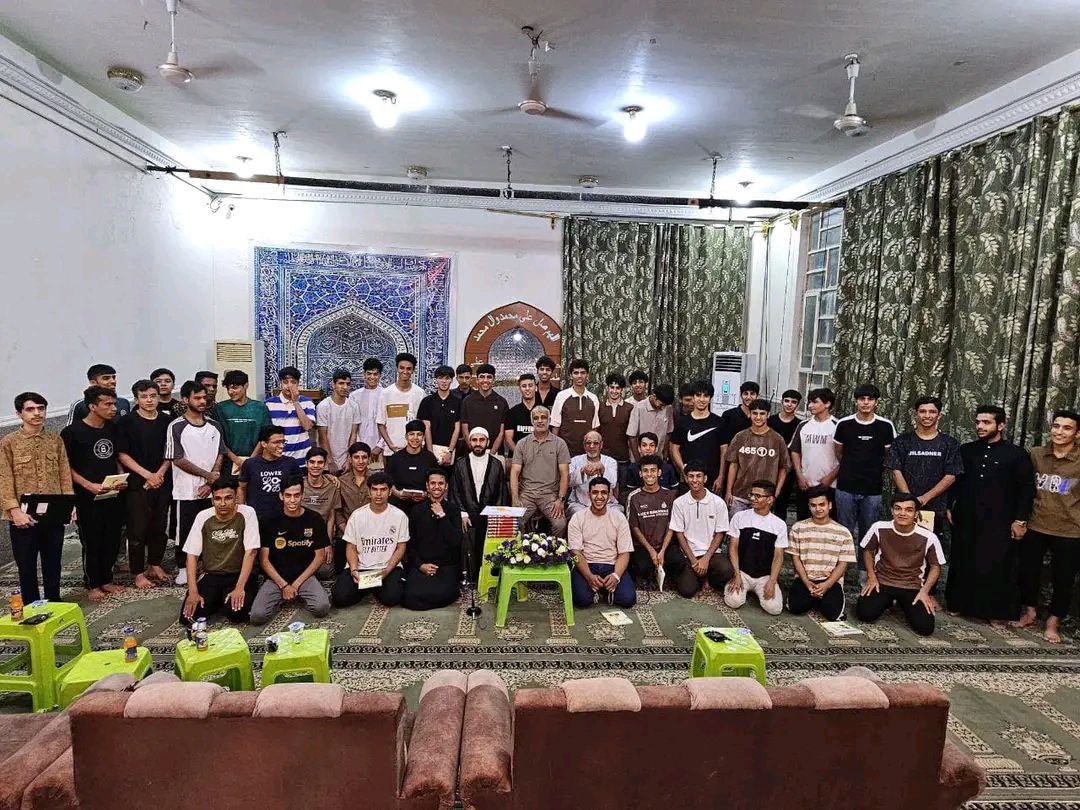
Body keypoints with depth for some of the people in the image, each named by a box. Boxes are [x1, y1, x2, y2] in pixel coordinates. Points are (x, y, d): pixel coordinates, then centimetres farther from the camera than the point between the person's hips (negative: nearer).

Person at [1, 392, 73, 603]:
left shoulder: (56, 440, 7)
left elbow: (65, 475, 6)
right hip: (24, 516, -3)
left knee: (53, 563, 14)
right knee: (26, 565, 7)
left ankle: (54, 603, 28)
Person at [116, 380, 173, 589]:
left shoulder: (167, 420, 6)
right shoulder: (127, 422, -3)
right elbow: (122, 455, -6)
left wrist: (160, 473, -5)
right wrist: (147, 474, -12)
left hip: (162, 482, 3)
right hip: (137, 484, -3)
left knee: (159, 527, 11)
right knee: (138, 530, 1)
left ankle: (155, 565, 27)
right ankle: (139, 573, 11)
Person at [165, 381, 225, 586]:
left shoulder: (214, 426, 7)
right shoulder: (176, 427, -5)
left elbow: (220, 455, 6)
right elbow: (178, 460, -9)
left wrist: (210, 482, -7)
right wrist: (207, 475, -12)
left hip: (211, 489, 3)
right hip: (186, 490, -3)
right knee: (184, 530, 6)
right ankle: (183, 568, 20)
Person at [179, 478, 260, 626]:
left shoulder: (247, 514, -13)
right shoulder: (203, 517, -5)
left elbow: (250, 552, -16)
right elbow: (192, 555, -4)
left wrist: (239, 588, -23)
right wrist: (193, 592, -14)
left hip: (239, 574, -3)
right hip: (210, 575, 3)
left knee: (236, 613, -26)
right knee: (189, 616, -16)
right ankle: (217, 600, 15)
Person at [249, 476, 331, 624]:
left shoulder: (315, 520, 0)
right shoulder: (270, 521, 0)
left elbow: (320, 556, 2)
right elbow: (264, 559, 0)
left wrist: (296, 584, -6)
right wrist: (284, 585, -9)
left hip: (305, 576, 0)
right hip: (276, 578, 0)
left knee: (322, 608, -27)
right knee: (257, 616, -24)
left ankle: (299, 596, 6)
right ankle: (281, 599, 9)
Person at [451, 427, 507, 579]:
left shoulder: (496, 464, 8)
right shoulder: (460, 464, 9)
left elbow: (501, 492, 7)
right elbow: (455, 491, 7)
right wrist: (462, 514, -3)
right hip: (468, 514, 0)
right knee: (471, 548, -10)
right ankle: (471, 581, 1)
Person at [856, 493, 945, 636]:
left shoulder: (928, 537, -13)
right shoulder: (879, 528, -10)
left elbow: (935, 566, 2)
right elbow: (868, 551, 7)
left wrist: (924, 591, -8)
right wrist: (871, 577, -2)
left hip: (912, 587, 0)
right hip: (882, 582, 1)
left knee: (925, 627, -19)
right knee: (865, 614, -21)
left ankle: (904, 604, 15)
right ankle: (887, 601, 14)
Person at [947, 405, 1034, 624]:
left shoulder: (1017, 454, -1)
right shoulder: (965, 450, 7)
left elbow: (1027, 489, -1)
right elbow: (954, 481, 13)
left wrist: (1020, 519, -6)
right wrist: (949, 507, 7)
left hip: (999, 523, -3)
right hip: (966, 520, 3)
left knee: (996, 566, 0)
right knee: (962, 563, 9)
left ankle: (996, 612, 14)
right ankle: (959, 604, 22)